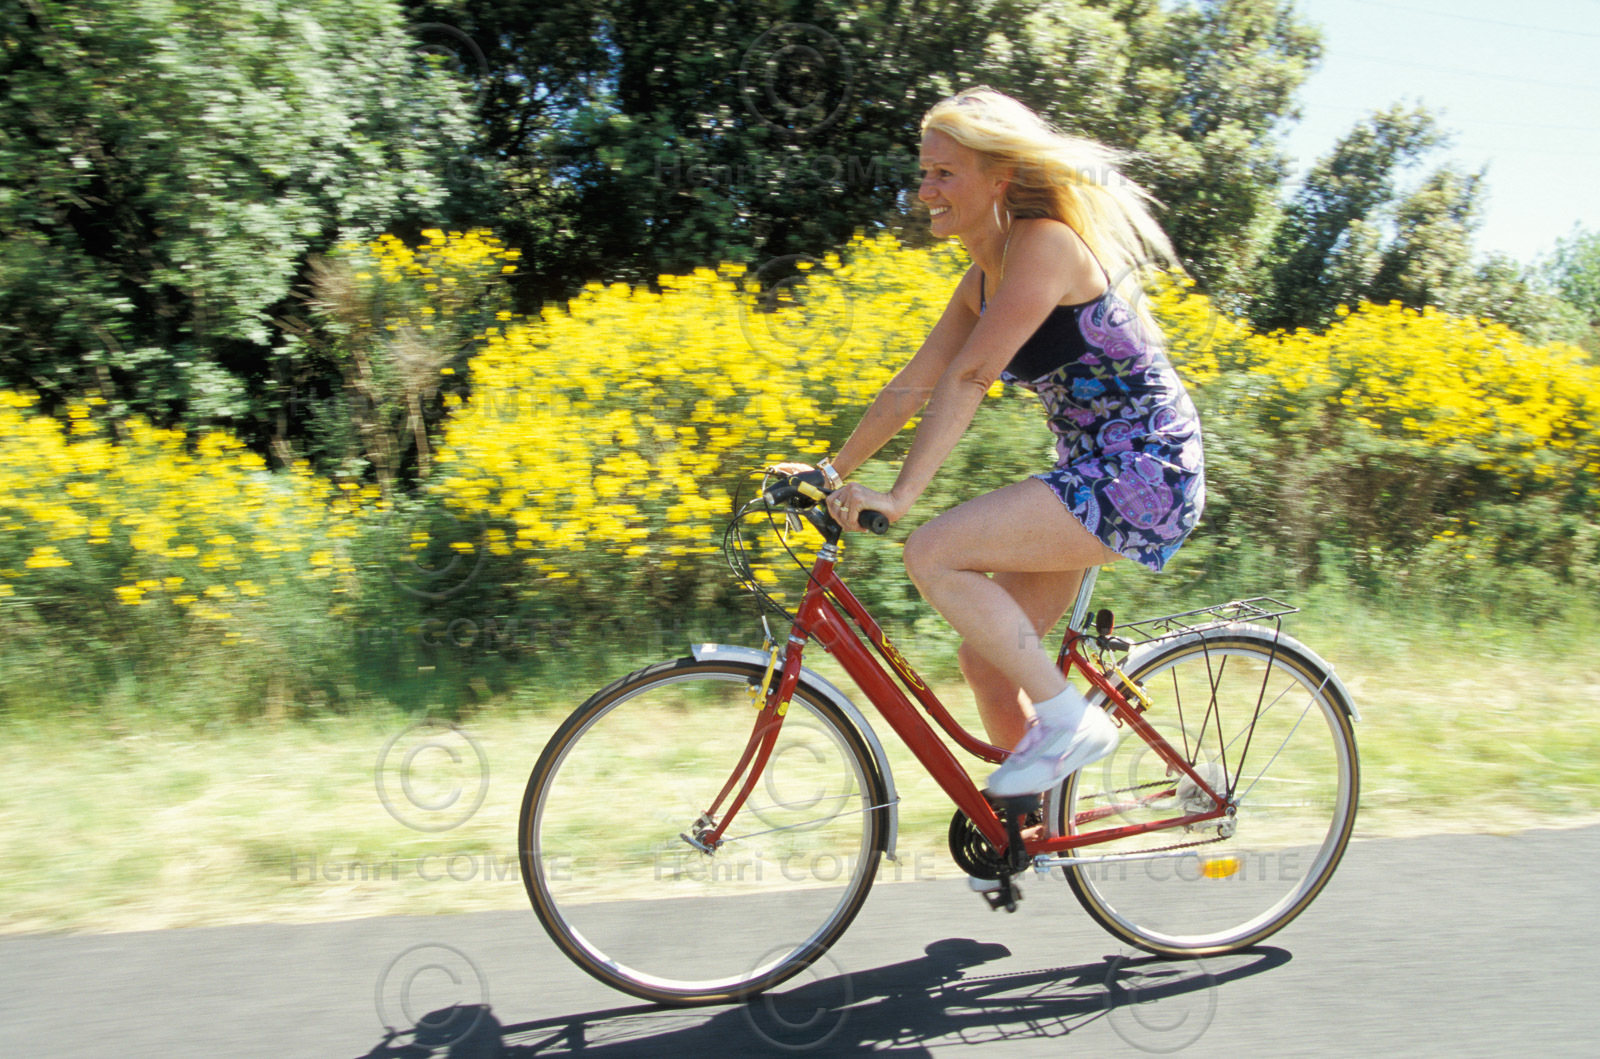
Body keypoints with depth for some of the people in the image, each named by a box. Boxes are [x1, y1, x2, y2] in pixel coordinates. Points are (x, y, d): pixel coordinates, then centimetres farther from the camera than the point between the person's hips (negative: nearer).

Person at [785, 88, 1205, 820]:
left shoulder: (1045, 244, -16)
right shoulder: (984, 278, 11)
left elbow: (969, 378, -25)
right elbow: (912, 386, 12)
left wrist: (900, 496, -28)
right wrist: (831, 472, 8)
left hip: (1144, 469, -9)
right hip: (1090, 470, 9)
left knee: (934, 554, -22)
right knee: (986, 658, 7)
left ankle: (1069, 719, -8)